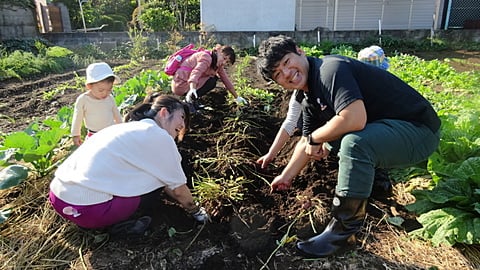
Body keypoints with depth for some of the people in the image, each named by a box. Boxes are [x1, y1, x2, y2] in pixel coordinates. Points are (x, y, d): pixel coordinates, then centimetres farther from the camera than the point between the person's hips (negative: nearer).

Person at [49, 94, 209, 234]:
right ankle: (119, 222, 5)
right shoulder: (160, 136, -7)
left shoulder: (132, 128, 17)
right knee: (158, 176, 4)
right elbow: (178, 188, 2)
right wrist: (196, 210, 19)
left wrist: (185, 201, 30)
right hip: (86, 209, -9)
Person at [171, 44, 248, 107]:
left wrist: (237, 97, 12)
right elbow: (195, 73, -36)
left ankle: (189, 99, 4)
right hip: (181, 85, -9)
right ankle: (189, 100, -12)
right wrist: (192, 90, -52)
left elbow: (227, 81, 11)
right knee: (212, 81, -13)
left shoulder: (218, 65, 9)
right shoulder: (206, 57, -19)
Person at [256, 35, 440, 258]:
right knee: (330, 133, 19)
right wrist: (286, 177, 22)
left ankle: (343, 231, -15)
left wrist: (315, 138, -18)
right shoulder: (310, 100, 7)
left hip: (418, 128, -10)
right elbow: (306, 142, 17)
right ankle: (374, 173, 24)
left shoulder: (330, 69, -22)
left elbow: (354, 119, -35)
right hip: (382, 126, 10)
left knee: (354, 143, -34)